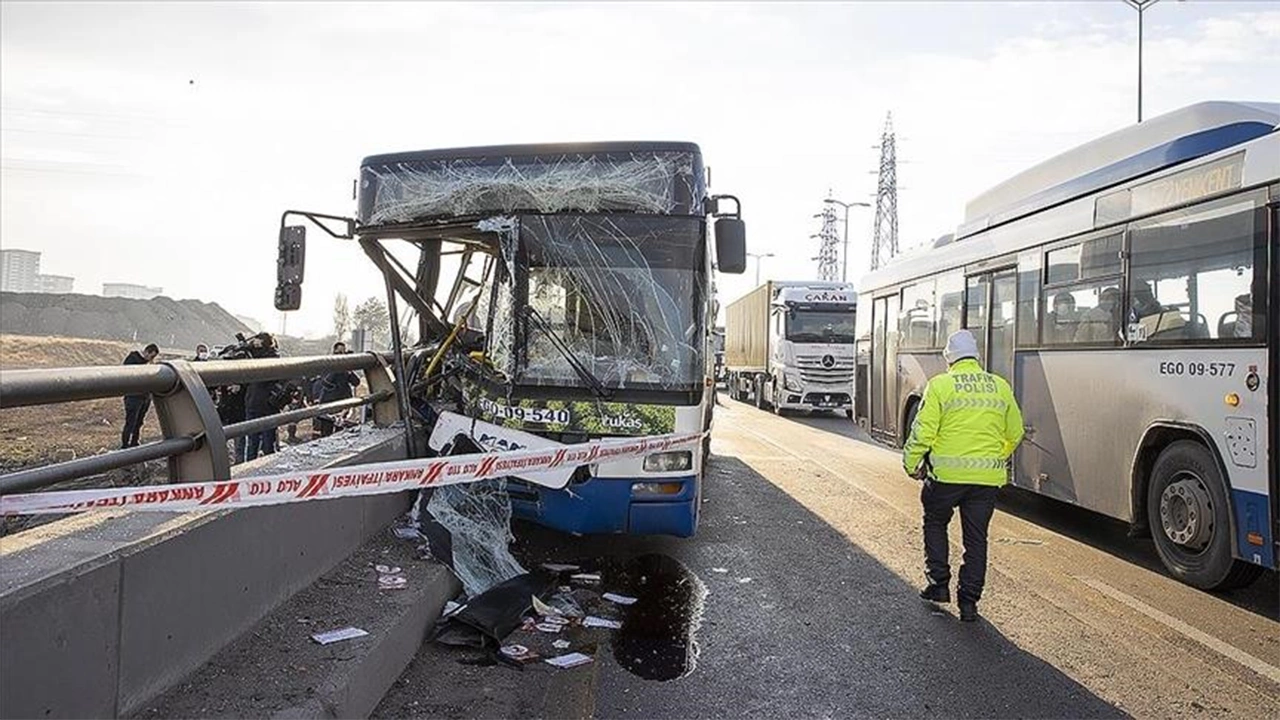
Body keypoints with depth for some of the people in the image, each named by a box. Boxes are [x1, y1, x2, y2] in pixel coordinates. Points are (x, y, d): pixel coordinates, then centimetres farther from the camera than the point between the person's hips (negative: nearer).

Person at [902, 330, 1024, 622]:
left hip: (947, 473, -3)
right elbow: (1015, 433, 15)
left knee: (935, 524, 20)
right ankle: (969, 602, 14)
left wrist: (912, 464, 3)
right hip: (988, 477, 3)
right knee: (976, 538, 11)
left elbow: (923, 431, -9)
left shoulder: (940, 385, -5)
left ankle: (939, 583, 17)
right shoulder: (1000, 386, 8)